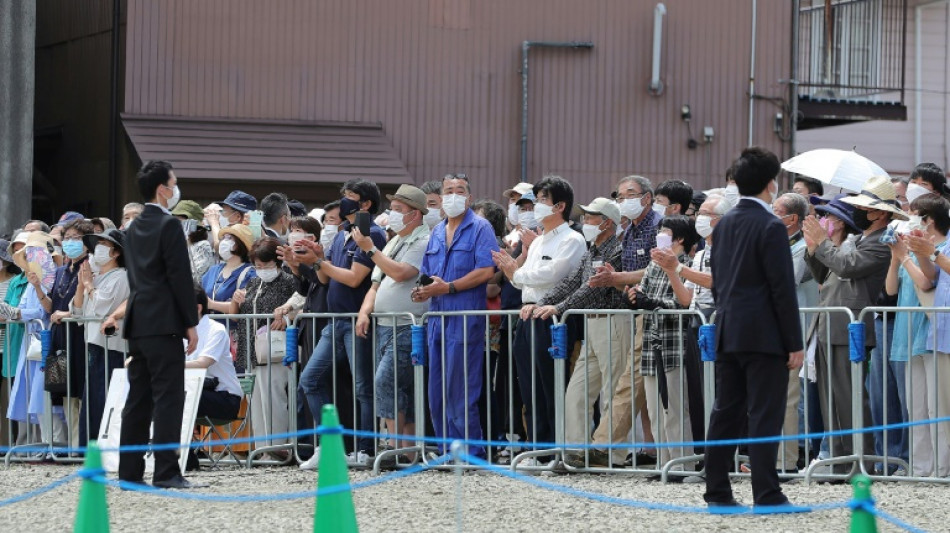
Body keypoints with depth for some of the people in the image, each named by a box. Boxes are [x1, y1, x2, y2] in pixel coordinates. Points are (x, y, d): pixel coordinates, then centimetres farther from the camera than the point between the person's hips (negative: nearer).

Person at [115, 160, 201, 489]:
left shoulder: (134, 228, 15)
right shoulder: (169, 225, -9)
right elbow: (180, 277, -12)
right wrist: (191, 324, -9)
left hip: (137, 323, 8)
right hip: (164, 323, -8)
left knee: (138, 399, 9)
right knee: (168, 398, -9)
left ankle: (129, 471, 9)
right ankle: (166, 472, -13)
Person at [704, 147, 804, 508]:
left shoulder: (724, 225, 11)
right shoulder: (771, 227, -12)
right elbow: (783, 289, -14)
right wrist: (795, 343, -11)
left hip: (728, 334, 7)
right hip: (763, 336, -7)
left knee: (726, 412, 11)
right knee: (764, 415, -7)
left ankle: (717, 492, 14)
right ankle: (766, 495, -8)